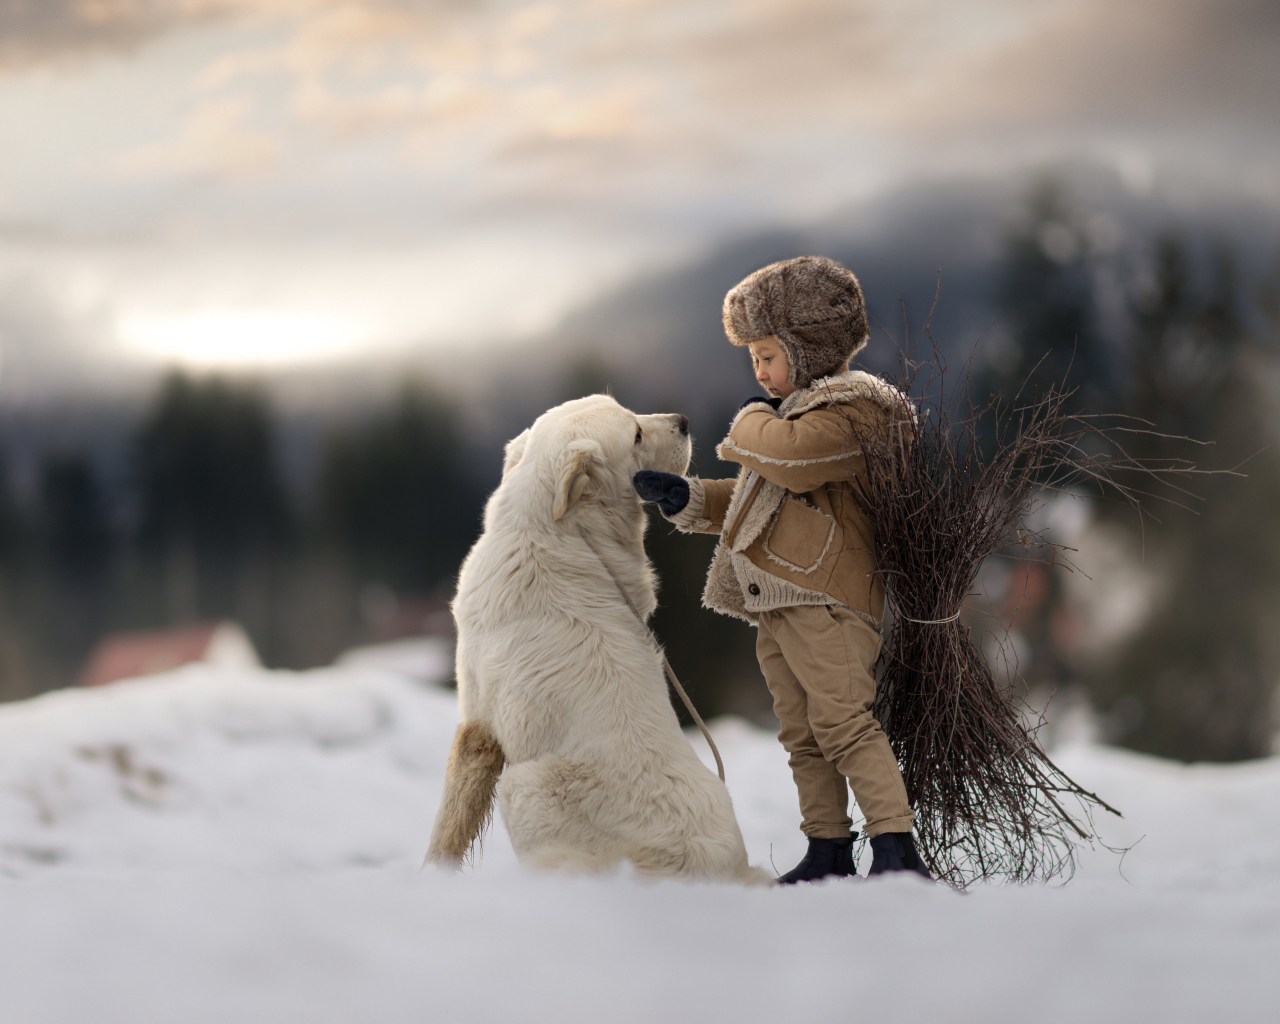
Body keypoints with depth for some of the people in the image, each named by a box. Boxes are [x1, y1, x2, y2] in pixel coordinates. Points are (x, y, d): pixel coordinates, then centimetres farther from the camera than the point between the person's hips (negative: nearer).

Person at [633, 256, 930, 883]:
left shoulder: (848, 408, -7)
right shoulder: (797, 411, 26)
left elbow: (790, 455, -26)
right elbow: (754, 497, 29)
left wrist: (753, 419, -4)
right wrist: (686, 499, 14)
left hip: (826, 595, -10)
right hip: (773, 601, 10)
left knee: (842, 720, -18)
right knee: (802, 735, 9)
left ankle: (896, 848, -21)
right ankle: (828, 850, 12)